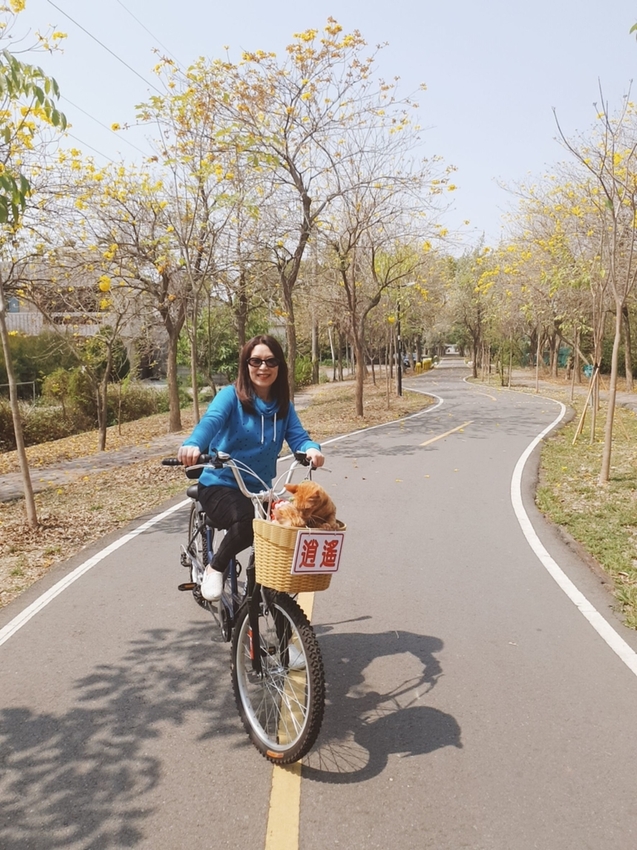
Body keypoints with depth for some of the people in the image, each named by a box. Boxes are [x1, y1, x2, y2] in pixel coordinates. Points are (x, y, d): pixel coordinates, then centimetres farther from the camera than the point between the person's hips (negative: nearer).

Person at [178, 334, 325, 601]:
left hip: (259, 489, 6)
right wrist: (193, 444, -52)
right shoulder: (231, 395, -11)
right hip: (220, 484, -5)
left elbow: (298, 436, -9)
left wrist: (311, 448, -34)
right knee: (247, 521, -34)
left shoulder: (283, 405, 4)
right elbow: (211, 420, -29)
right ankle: (215, 568, -3)